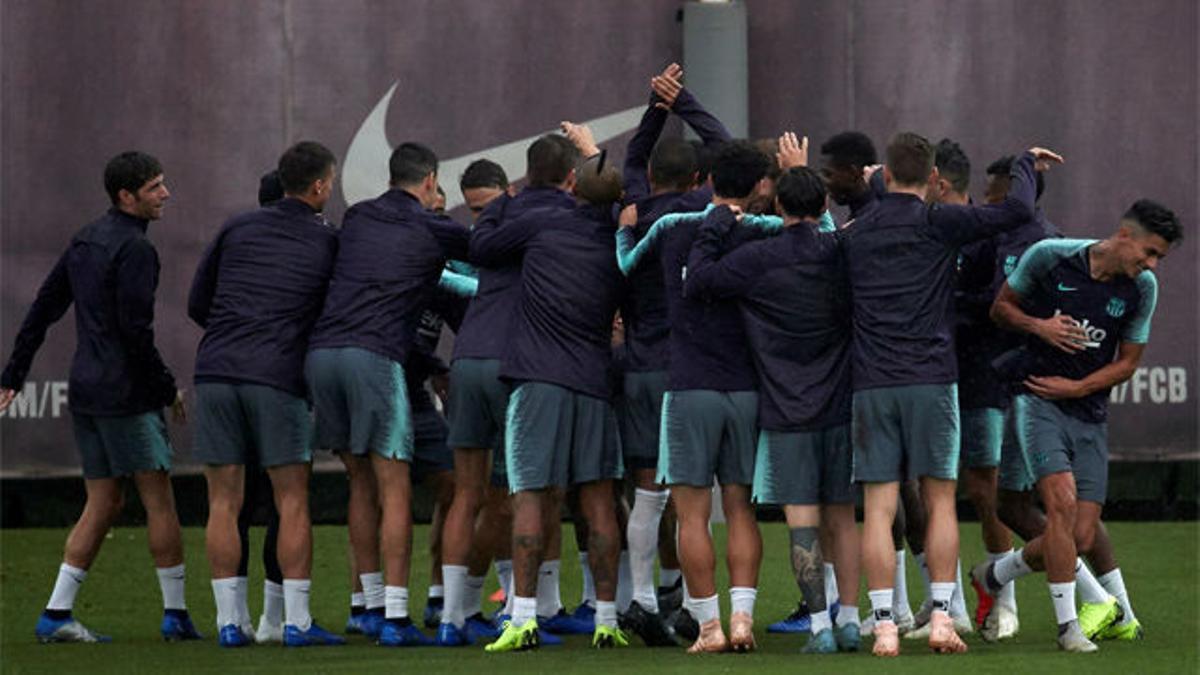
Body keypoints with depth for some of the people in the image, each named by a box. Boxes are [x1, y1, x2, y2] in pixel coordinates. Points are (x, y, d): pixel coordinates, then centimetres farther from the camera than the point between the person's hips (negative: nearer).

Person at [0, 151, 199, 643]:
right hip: (125, 394, -8)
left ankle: (56, 615, 5)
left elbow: (42, 310, 16)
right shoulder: (134, 249, -13)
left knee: (103, 503, 11)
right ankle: (176, 615, 0)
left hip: (85, 391, 9)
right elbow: (136, 330, -19)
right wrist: (168, 389, -8)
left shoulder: (84, 241, 15)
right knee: (159, 498, -2)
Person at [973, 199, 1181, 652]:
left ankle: (997, 573, 25)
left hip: (1090, 413, 4)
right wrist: (1039, 326, -14)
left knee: (1082, 539, -3)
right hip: (1037, 400, -4)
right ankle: (1068, 625, -15)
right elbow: (1001, 308, 5)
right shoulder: (1049, 257, -7)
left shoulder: (1142, 289, 0)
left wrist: (1077, 387, -6)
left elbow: (1127, 362, 8)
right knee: (1062, 501, -23)